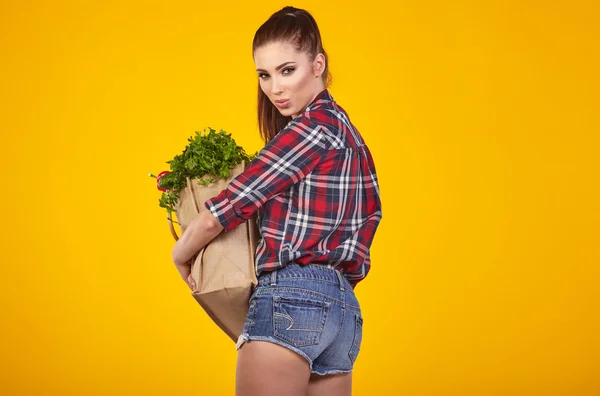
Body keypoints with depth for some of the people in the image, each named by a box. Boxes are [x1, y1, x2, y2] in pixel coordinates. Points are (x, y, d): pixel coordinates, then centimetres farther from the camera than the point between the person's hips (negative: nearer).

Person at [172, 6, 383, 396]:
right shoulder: (348, 133, 18)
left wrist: (181, 255, 6)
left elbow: (222, 212, -10)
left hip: (291, 300, -10)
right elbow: (371, 211, 29)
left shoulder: (312, 128, -10)